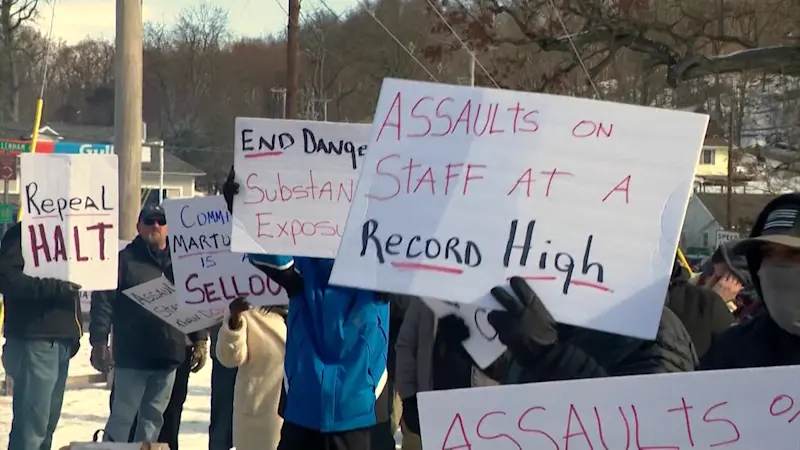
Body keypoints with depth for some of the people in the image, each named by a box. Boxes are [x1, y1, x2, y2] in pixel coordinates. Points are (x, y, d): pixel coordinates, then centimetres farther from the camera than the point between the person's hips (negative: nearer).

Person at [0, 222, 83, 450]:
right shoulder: (21, 237, -4)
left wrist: (75, 333, 11)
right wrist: (58, 286, -23)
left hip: (61, 341, 8)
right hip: (34, 342, -8)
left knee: (48, 422, 10)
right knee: (32, 423, -11)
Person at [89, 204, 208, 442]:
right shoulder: (124, 260, -3)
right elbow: (103, 302, -8)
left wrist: (199, 340, 8)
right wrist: (99, 343, -15)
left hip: (168, 356, 5)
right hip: (131, 356, -5)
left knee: (154, 417, 13)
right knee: (122, 416, 1)